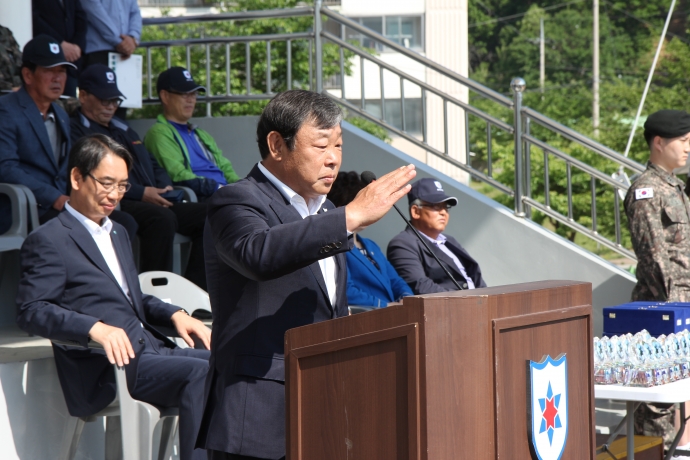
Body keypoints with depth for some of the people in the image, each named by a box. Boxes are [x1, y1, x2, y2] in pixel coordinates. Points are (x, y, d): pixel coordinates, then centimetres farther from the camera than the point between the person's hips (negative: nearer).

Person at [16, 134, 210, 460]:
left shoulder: (117, 234, 27)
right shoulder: (48, 241, -1)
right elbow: (30, 311, -11)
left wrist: (174, 315, 10)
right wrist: (95, 328, -26)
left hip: (150, 347, 8)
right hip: (108, 367, -8)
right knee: (200, 373, -30)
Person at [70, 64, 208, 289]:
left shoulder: (123, 130, 32)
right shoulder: (74, 130, 3)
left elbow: (154, 166, 30)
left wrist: (164, 188, 5)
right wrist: (140, 193, -17)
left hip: (153, 202, 9)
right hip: (114, 205, -9)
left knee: (207, 214, -10)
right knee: (162, 217, -36)